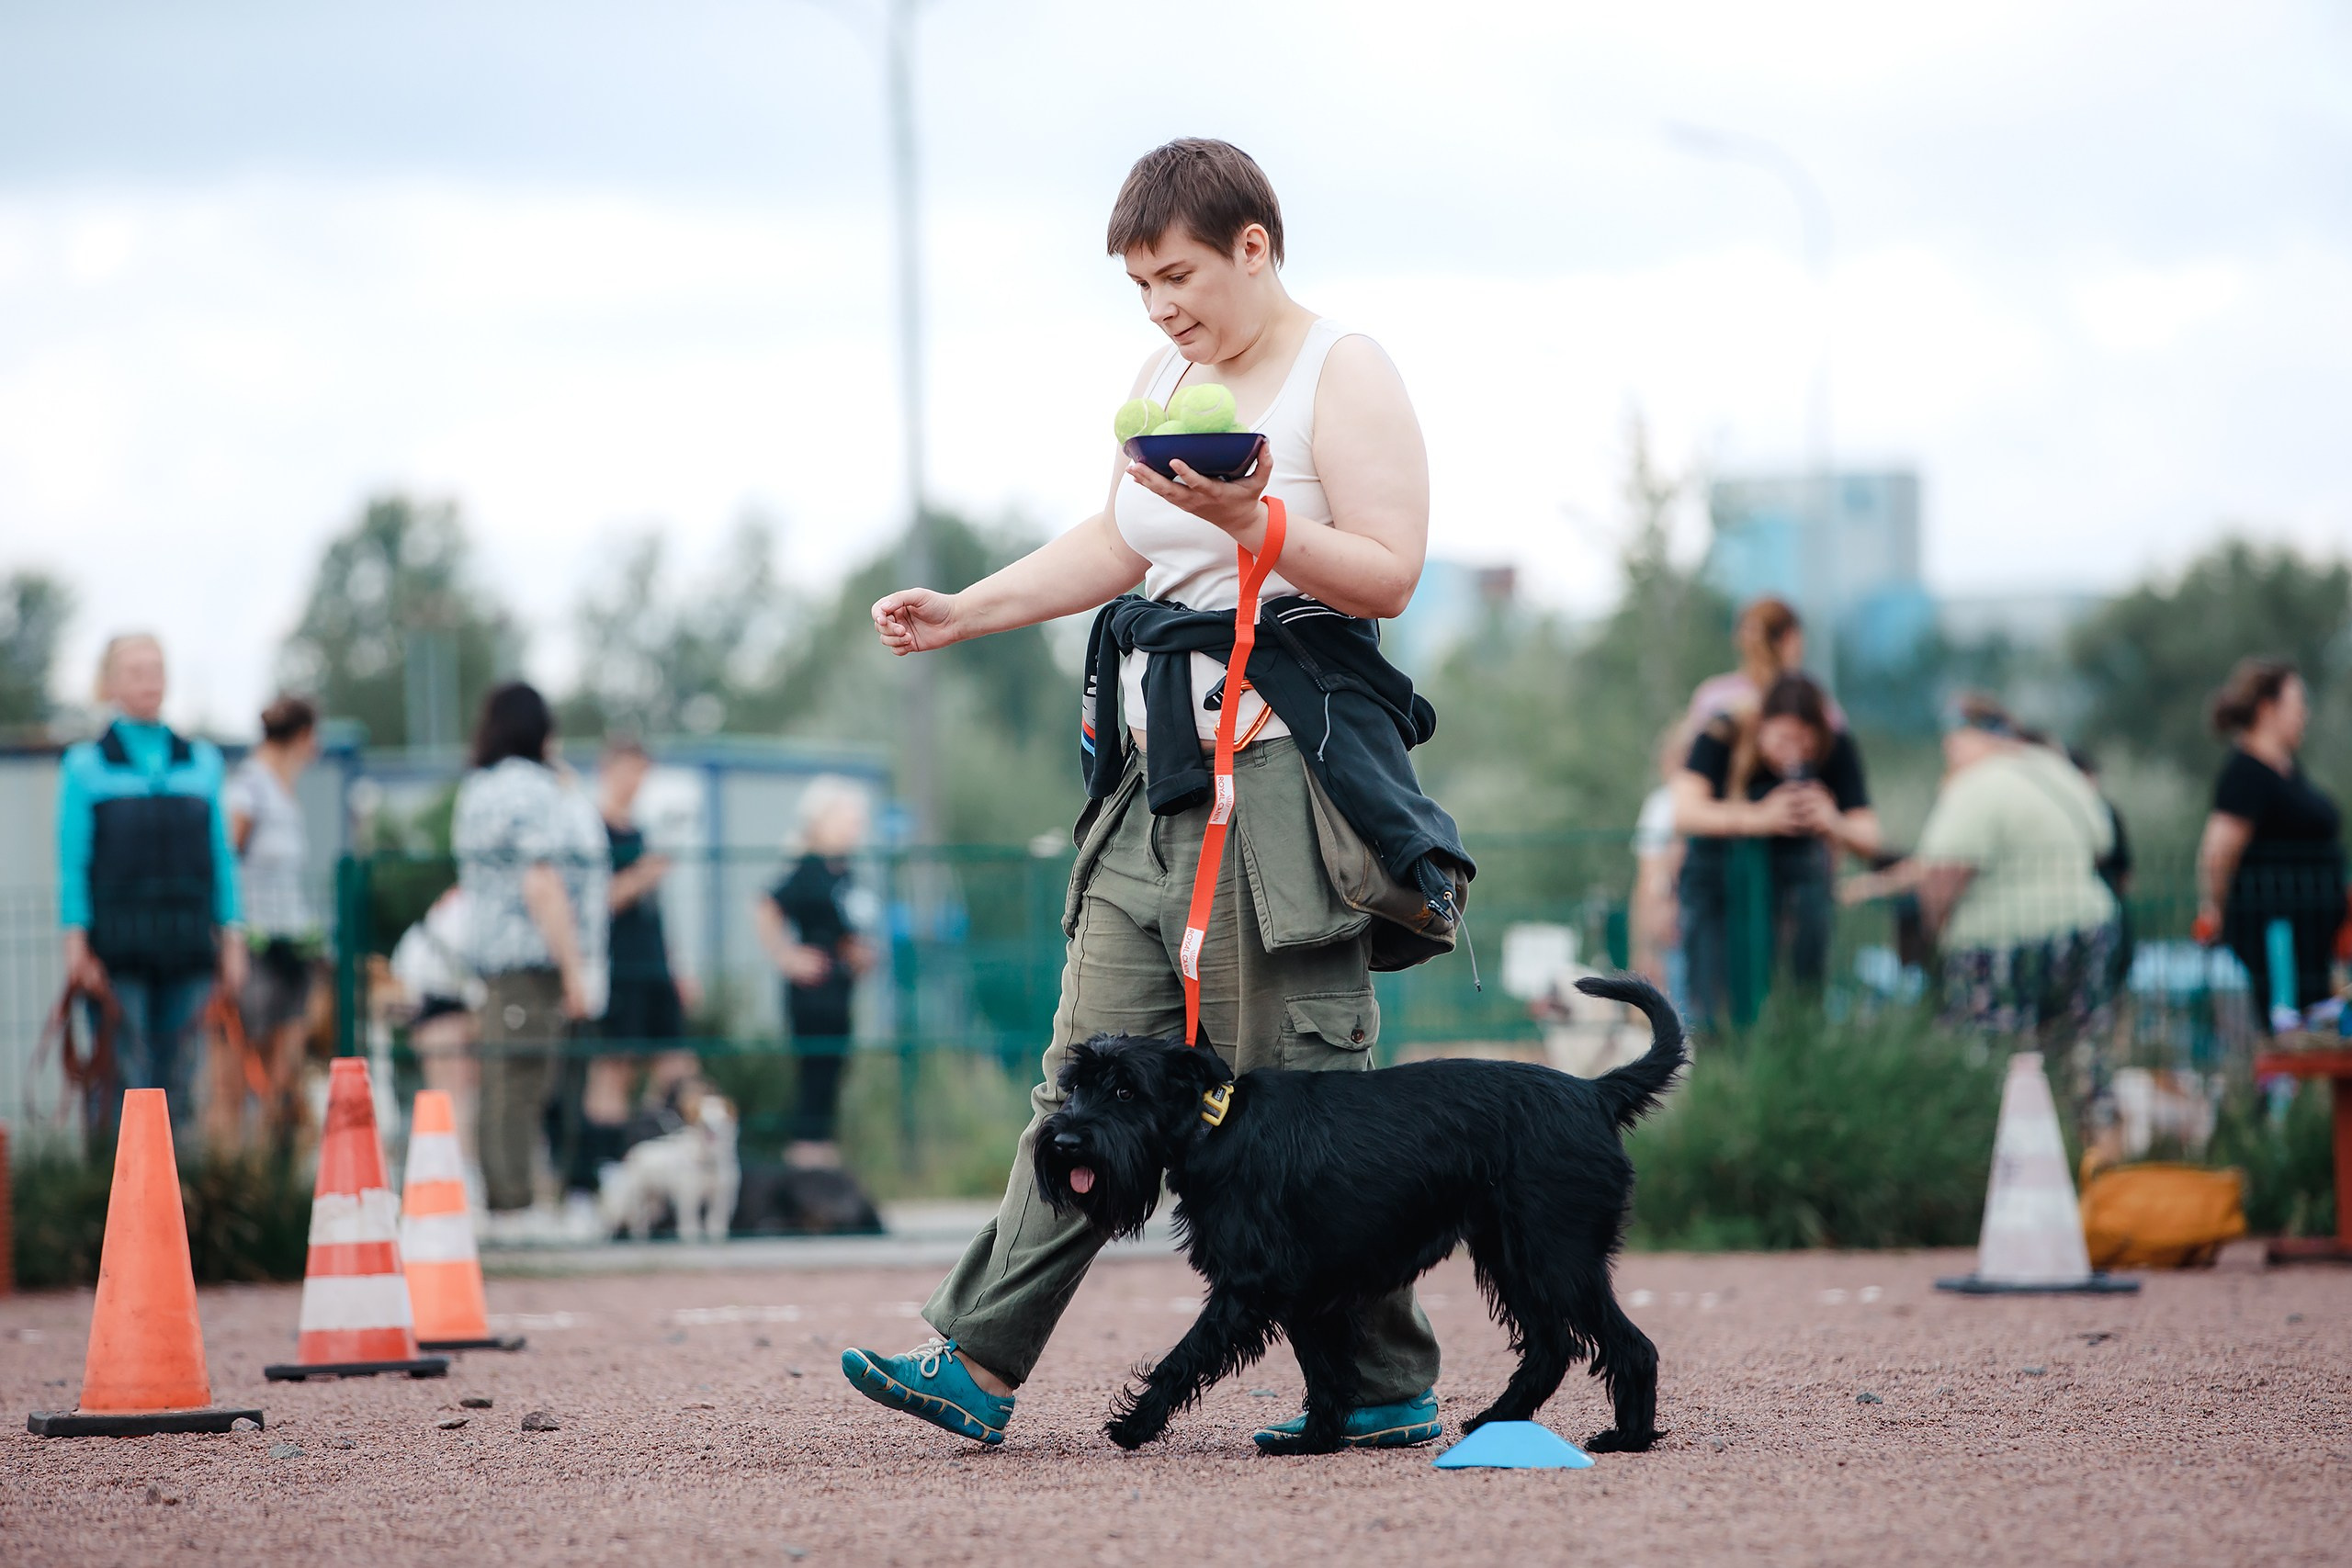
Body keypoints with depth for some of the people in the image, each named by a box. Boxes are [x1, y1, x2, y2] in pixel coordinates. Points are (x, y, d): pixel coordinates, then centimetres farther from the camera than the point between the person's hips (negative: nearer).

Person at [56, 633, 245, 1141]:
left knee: (179, 1078, 3)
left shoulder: (202, 761, 14)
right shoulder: (85, 765, 4)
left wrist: (232, 938, 8)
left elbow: (220, 855, 14)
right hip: (116, 948, -3)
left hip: (186, 946, 3)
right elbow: (72, 860, 0)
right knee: (121, 1078, -8)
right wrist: (76, 942, -8)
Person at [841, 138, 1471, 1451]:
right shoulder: (1167, 380, 18)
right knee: (1090, 1069, 3)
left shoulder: (1345, 374, -5)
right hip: (1162, 765, 8)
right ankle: (979, 1364, 0)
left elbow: (1390, 573, -13)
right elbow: (1115, 547, 27)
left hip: (1287, 763, -8)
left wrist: (1252, 520, -25)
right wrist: (963, 614, 19)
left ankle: (1392, 1389, 1)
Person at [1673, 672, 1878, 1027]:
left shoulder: (1837, 749, -10)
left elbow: (1869, 841, -12)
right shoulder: (1722, 737, -17)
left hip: (1797, 881, 2)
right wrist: (1759, 818, -44)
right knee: (1717, 1011, -10)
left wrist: (1834, 824, -35)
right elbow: (1684, 813, -31)